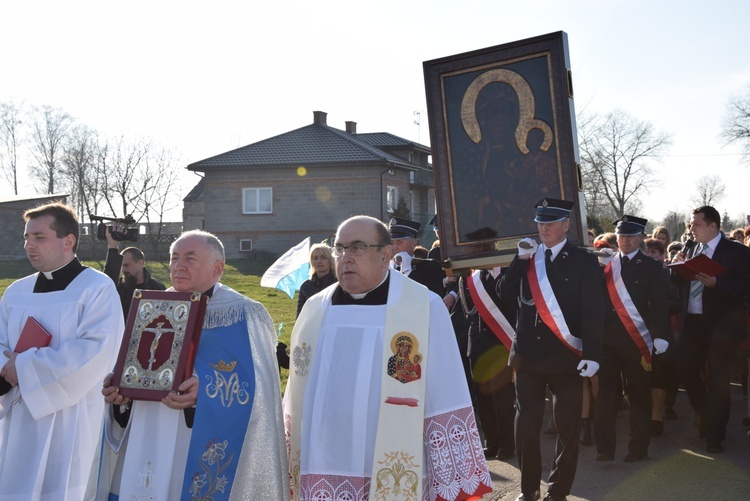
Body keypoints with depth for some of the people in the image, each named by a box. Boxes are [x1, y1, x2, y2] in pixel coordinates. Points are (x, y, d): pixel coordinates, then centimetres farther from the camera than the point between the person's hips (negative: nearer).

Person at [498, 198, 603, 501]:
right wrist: (520, 259, -8)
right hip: (528, 353, 3)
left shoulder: (583, 261, -3)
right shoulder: (526, 258, 9)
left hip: (565, 356, -3)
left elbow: (593, 312, -8)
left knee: (567, 428, 6)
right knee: (525, 425, 7)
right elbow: (506, 295, 0)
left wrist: (592, 355, -16)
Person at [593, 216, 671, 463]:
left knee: (639, 394, 6)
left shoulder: (651, 267, 3)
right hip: (608, 338, 2)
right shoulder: (605, 265, 10)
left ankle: (638, 448, 17)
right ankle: (605, 447, 7)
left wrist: (660, 337, -12)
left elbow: (659, 305, -3)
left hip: (637, 340, -2)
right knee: (605, 392, 1)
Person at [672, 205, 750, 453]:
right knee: (686, 372, 8)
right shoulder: (689, 250, 11)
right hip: (691, 323, 5)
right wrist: (678, 267, -8)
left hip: (719, 324, -5)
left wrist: (716, 282, -24)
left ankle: (714, 435, 13)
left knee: (718, 380, 2)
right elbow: (677, 283, 11)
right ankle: (706, 415, 34)